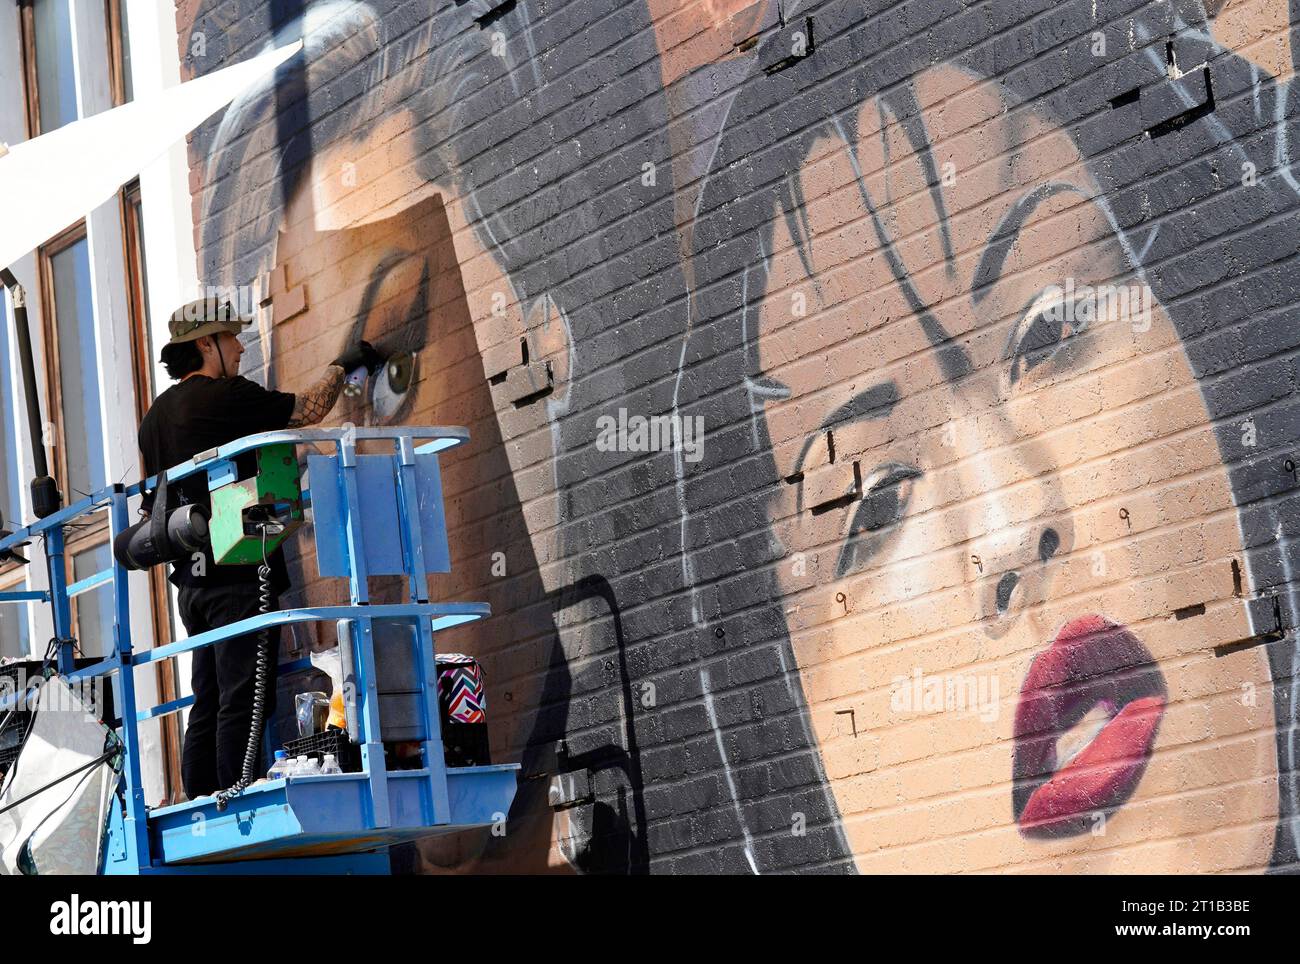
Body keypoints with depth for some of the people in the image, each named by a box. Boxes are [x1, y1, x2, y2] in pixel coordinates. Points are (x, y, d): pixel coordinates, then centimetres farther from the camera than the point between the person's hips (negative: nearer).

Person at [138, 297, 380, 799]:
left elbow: (156, 507, 24)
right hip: (237, 574, -9)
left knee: (208, 708, 8)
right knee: (243, 701, -11)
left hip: (193, 578, 9)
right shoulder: (223, 395, -8)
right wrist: (341, 366, 14)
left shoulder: (156, 415, 19)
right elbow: (306, 411, 0)